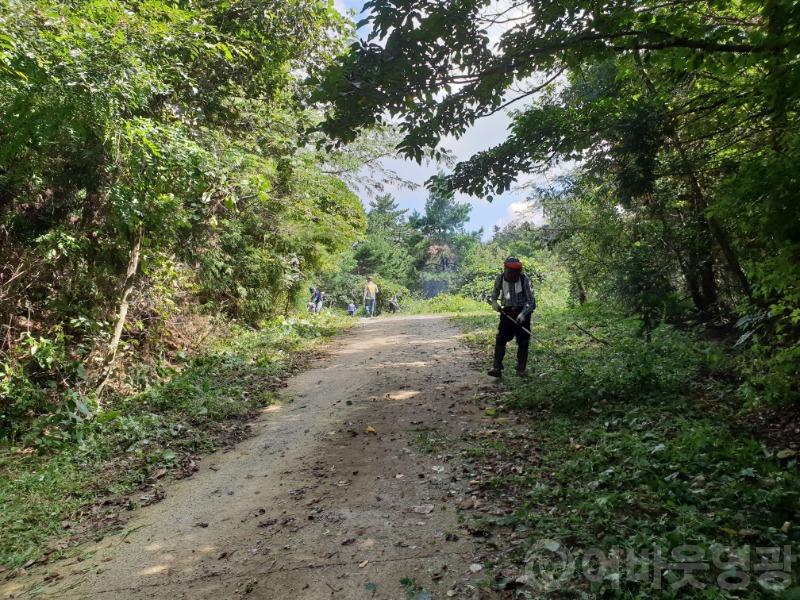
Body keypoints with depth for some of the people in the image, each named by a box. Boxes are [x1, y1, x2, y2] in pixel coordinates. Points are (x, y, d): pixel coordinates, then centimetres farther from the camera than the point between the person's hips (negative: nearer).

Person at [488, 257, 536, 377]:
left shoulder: (525, 279, -14)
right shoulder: (500, 278, -6)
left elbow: (531, 301, -14)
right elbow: (495, 290, 17)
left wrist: (523, 314, -28)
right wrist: (494, 301, -1)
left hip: (522, 313, -2)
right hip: (507, 312, 2)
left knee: (523, 342, 2)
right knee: (500, 340, -7)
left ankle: (521, 369, 15)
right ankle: (497, 368, -4)